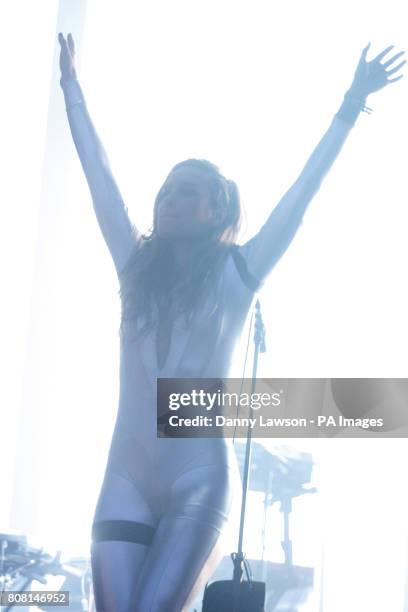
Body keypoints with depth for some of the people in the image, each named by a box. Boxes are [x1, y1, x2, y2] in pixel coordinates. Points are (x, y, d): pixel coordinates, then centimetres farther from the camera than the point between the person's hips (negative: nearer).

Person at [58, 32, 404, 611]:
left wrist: (351, 105, 7)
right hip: (126, 475, 3)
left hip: (202, 477, -3)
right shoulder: (137, 267, 14)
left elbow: (301, 194, 5)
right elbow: (99, 175, 21)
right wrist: (72, 87, 29)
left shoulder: (235, 274, 5)